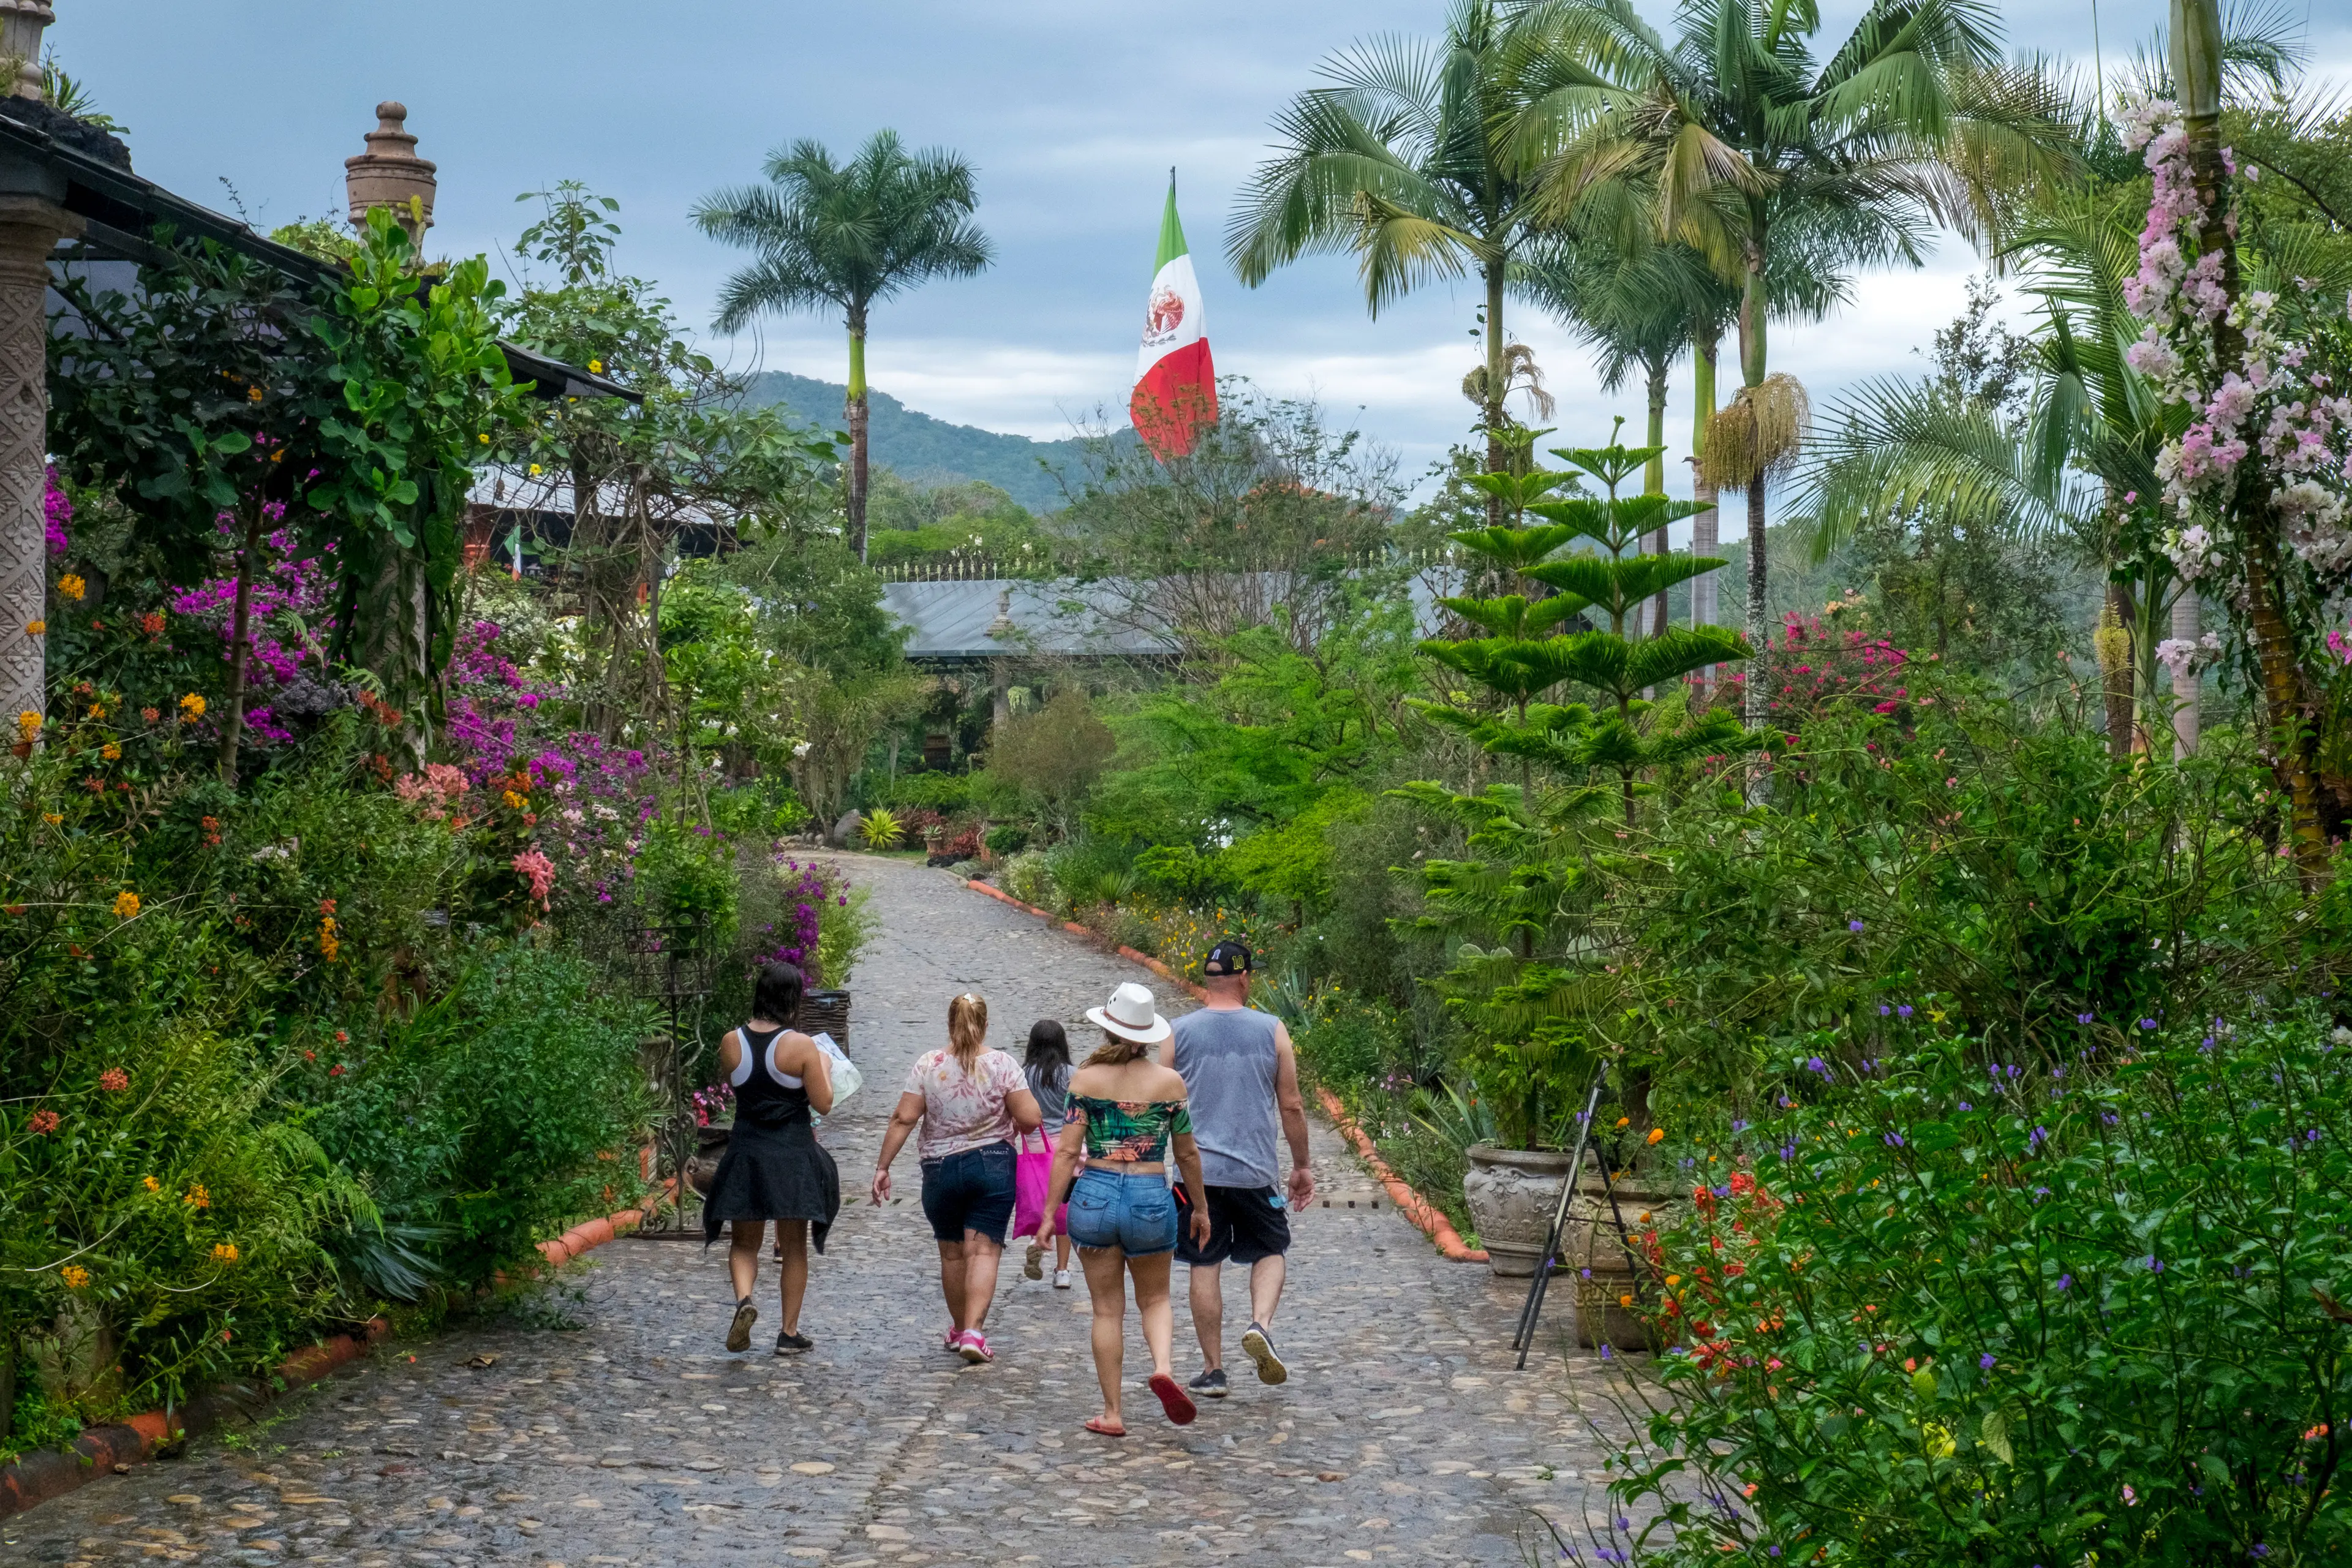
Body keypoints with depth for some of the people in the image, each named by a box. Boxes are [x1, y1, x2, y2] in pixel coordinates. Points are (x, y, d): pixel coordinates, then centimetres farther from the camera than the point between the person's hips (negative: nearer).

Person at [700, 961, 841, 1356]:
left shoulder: (731, 1043, -3)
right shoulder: (802, 1046, -13)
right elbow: (823, 1104, -8)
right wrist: (824, 1067, 7)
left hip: (745, 1155, 2)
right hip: (794, 1157, -2)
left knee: (744, 1242, 14)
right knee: (794, 1248, 11)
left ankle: (744, 1300, -15)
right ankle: (789, 1333, 15)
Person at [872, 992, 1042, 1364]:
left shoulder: (928, 1065, -3)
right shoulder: (1002, 1064, -6)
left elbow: (903, 1119, -5)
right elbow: (1030, 1119, -10)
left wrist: (883, 1166, 0)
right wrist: (1009, 1124, 13)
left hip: (941, 1169, 2)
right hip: (993, 1164, -1)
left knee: (952, 1252, 15)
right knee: (983, 1250, -3)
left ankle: (959, 1328, 29)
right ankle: (973, 1331, -17)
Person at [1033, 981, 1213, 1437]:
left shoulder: (1086, 1079, -3)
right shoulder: (1170, 1082, -1)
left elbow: (1067, 1151, -5)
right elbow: (1187, 1154, 7)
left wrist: (1049, 1213, 1)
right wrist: (1200, 1207, 21)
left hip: (1095, 1194, 0)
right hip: (1151, 1197, 0)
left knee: (1107, 1309, 10)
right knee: (1155, 1299, 18)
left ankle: (1112, 1413, 11)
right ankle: (1163, 1367, -11)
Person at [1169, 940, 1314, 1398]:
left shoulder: (1179, 1032, 1)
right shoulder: (1272, 1030, 0)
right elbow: (1291, 1107, 2)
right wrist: (1301, 1166, 13)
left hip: (1196, 1168, 0)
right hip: (1255, 1170, 0)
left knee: (1204, 1266, 7)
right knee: (1270, 1252, 17)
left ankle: (1213, 1369, 9)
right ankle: (1261, 1325, -8)